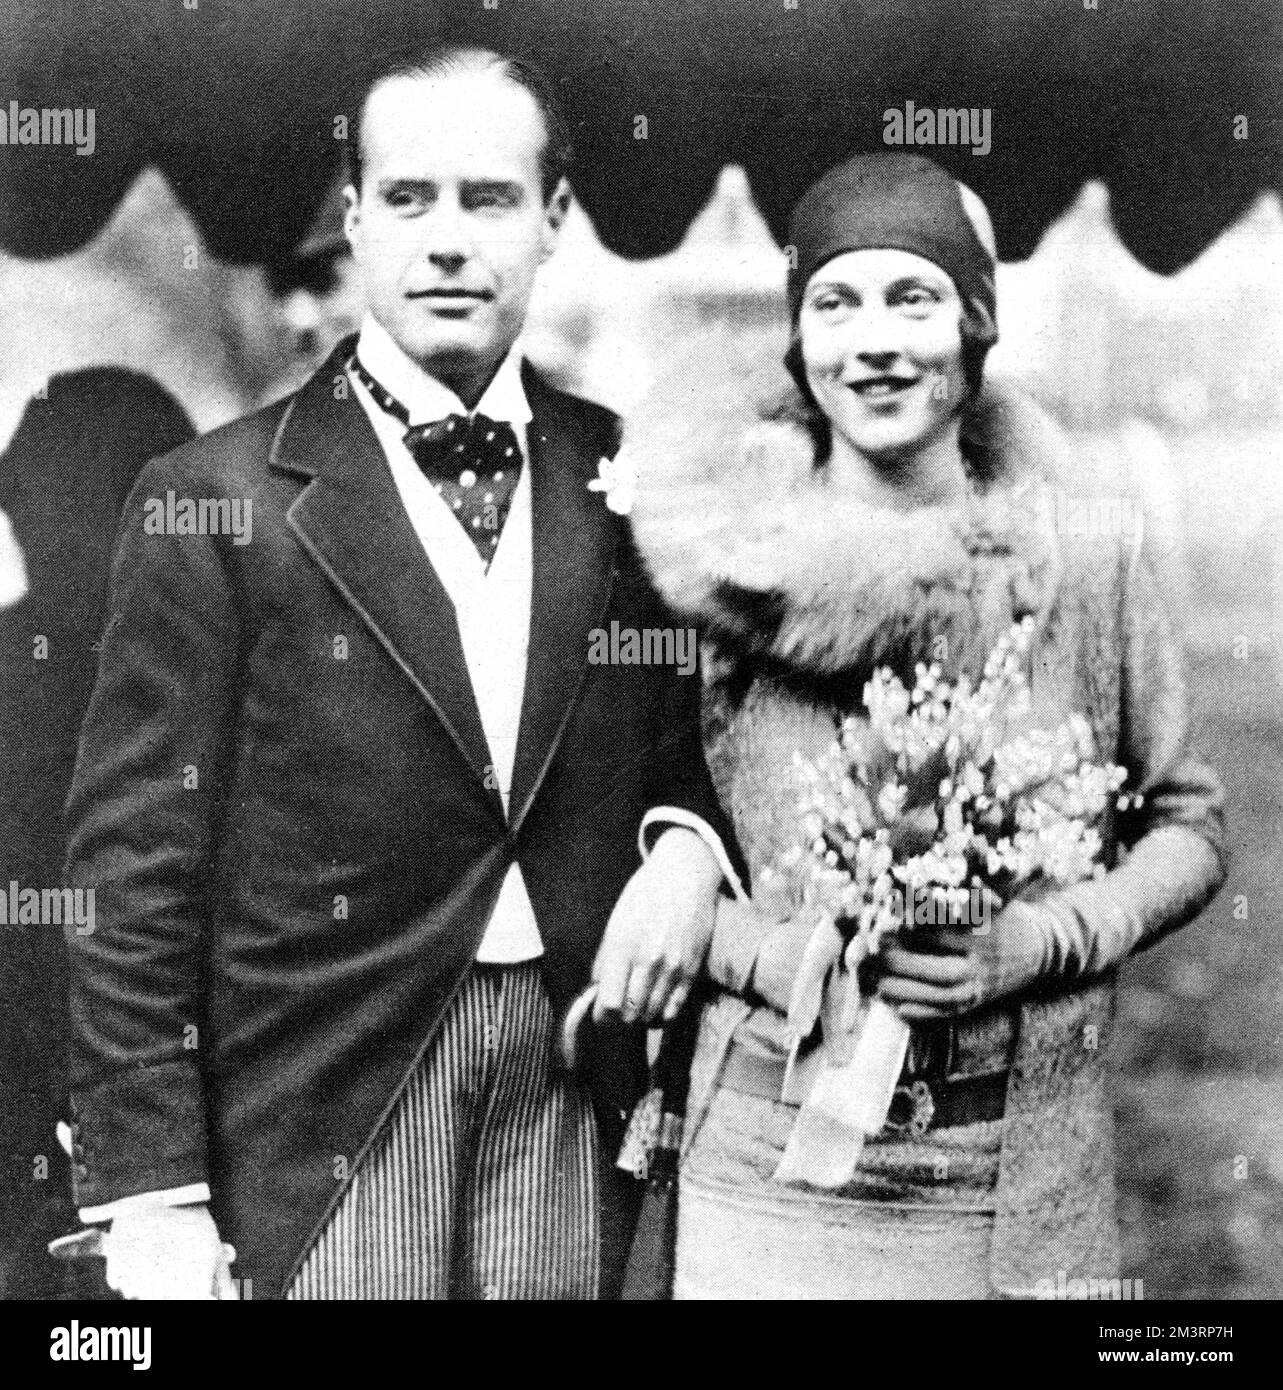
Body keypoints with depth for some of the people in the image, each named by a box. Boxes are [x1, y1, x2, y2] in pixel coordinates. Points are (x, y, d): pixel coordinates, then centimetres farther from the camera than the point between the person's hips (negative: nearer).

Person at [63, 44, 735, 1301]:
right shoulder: (215, 501, -7)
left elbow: (688, 737, 15)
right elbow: (136, 868, -8)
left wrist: (687, 845, -8)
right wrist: (150, 1201, -11)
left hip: (575, 1090, 3)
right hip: (321, 1111, -3)